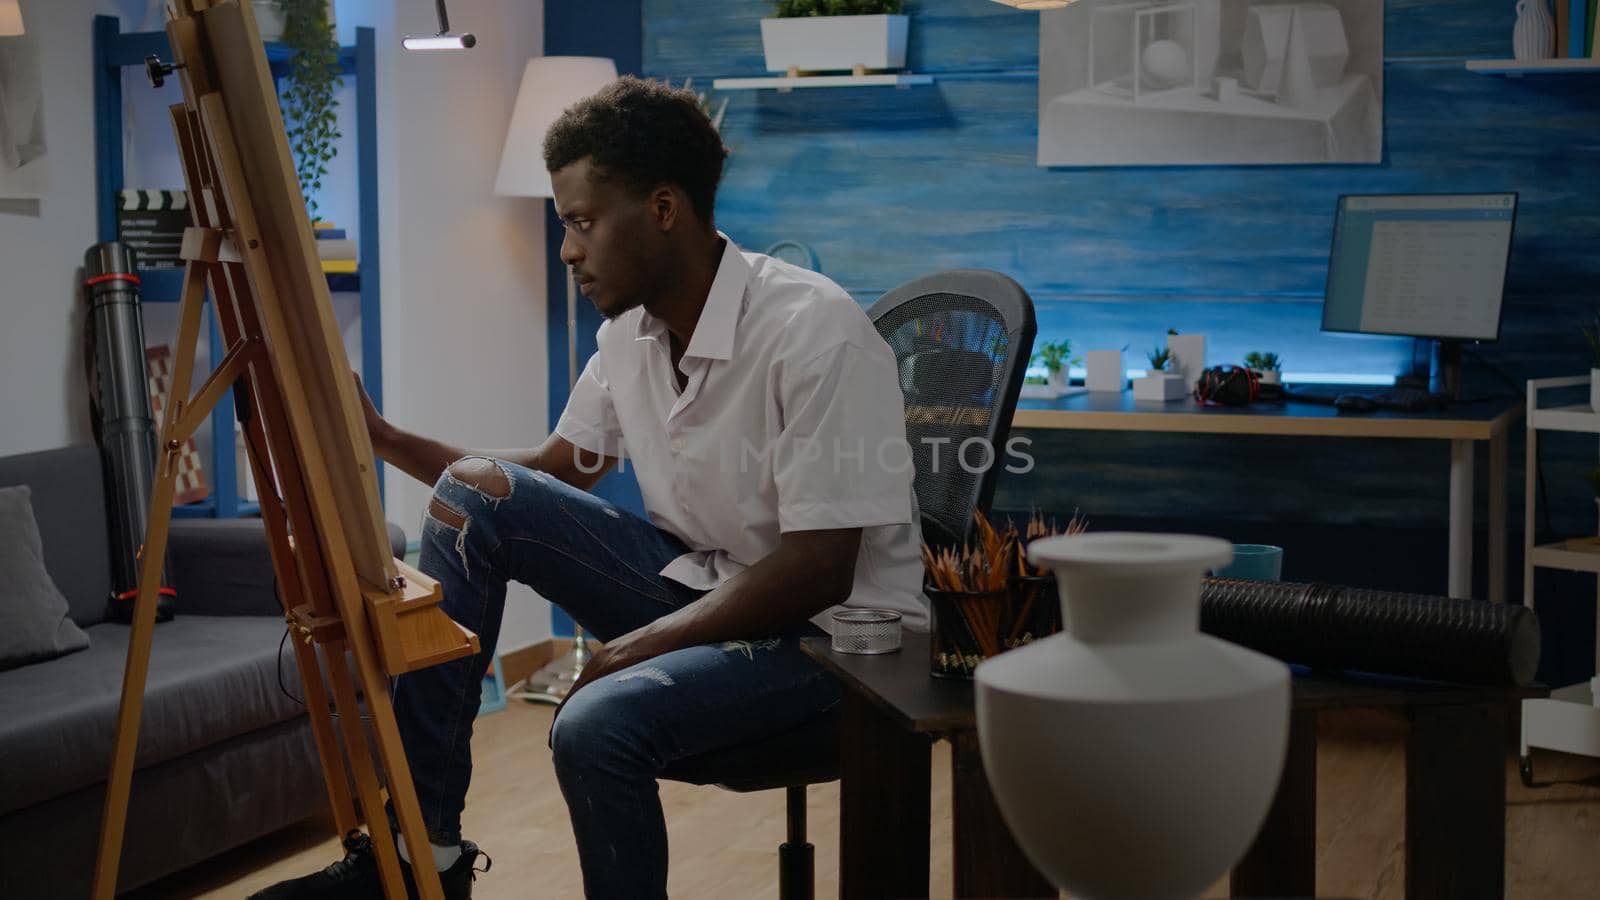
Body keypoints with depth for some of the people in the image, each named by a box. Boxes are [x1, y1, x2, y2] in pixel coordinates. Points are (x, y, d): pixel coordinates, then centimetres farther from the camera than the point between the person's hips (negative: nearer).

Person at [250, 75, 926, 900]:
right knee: (475, 496, -7)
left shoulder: (811, 330, -23)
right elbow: (557, 473, 13)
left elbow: (819, 572, -24)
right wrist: (386, 441, 1)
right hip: (698, 582, 8)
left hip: (832, 627, -8)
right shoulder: (631, 331, 1)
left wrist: (639, 646, -22)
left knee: (599, 723, -33)